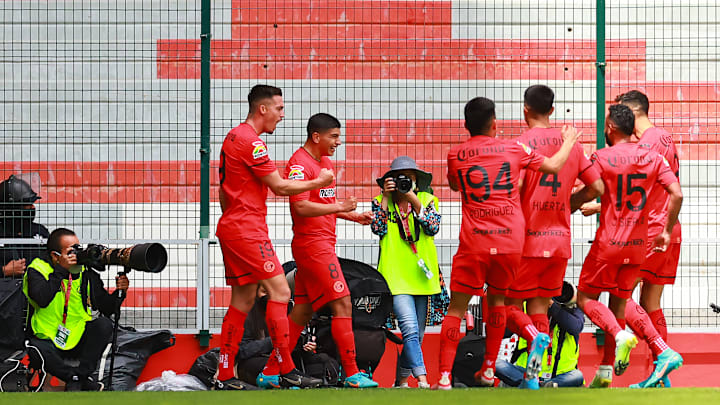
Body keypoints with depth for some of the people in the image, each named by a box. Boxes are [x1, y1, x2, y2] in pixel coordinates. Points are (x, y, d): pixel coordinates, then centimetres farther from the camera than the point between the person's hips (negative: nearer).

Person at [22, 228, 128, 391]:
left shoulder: (86, 273, 2)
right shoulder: (37, 270, -7)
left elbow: (106, 308, 2)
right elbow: (42, 299, -28)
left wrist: (118, 292, -18)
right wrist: (61, 270, -25)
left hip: (78, 339, 4)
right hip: (47, 339, -4)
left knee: (103, 324, -23)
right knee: (36, 350, -36)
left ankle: (80, 376, -21)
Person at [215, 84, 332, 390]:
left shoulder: (233, 137, 17)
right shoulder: (251, 141, -14)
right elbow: (279, 186, -13)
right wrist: (318, 182, -2)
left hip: (231, 227, 10)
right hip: (248, 230, -10)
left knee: (243, 300, 10)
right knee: (279, 292, -12)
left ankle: (225, 376, 9)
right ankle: (286, 371, -14)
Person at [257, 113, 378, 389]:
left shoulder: (326, 163, 17)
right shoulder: (300, 164, -13)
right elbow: (301, 207, -22)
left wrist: (354, 216, 12)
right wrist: (340, 207, -22)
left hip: (323, 243, 10)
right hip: (313, 244, -10)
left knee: (303, 310, 10)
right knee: (342, 304, -11)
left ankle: (271, 372, 13)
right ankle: (352, 374, -9)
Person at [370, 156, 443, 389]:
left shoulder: (426, 200, 11)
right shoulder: (381, 203, 8)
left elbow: (433, 227, -5)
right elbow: (378, 229, -7)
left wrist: (413, 199, -10)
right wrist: (385, 197, -8)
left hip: (421, 273, 3)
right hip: (396, 274, -3)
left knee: (417, 333, 8)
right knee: (410, 329, -19)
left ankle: (401, 381, 23)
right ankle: (422, 380, -28)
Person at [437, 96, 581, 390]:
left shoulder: (456, 155, 3)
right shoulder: (514, 149, 4)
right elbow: (553, 166, 17)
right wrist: (569, 142, 35)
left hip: (474, 243, -2)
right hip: (511, 241, 2)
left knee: (456, 308, 0)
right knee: (497, 299, 23)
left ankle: (444, 378, -11)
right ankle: (488, 371, 24)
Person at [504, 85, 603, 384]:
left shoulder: (522, 143, -10)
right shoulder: (571, 144, 7)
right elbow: (597, 188, 9)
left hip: (528, 239, -5)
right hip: (560, 239, 5)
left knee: (510, 304, 4)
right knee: (539, 308, 12)